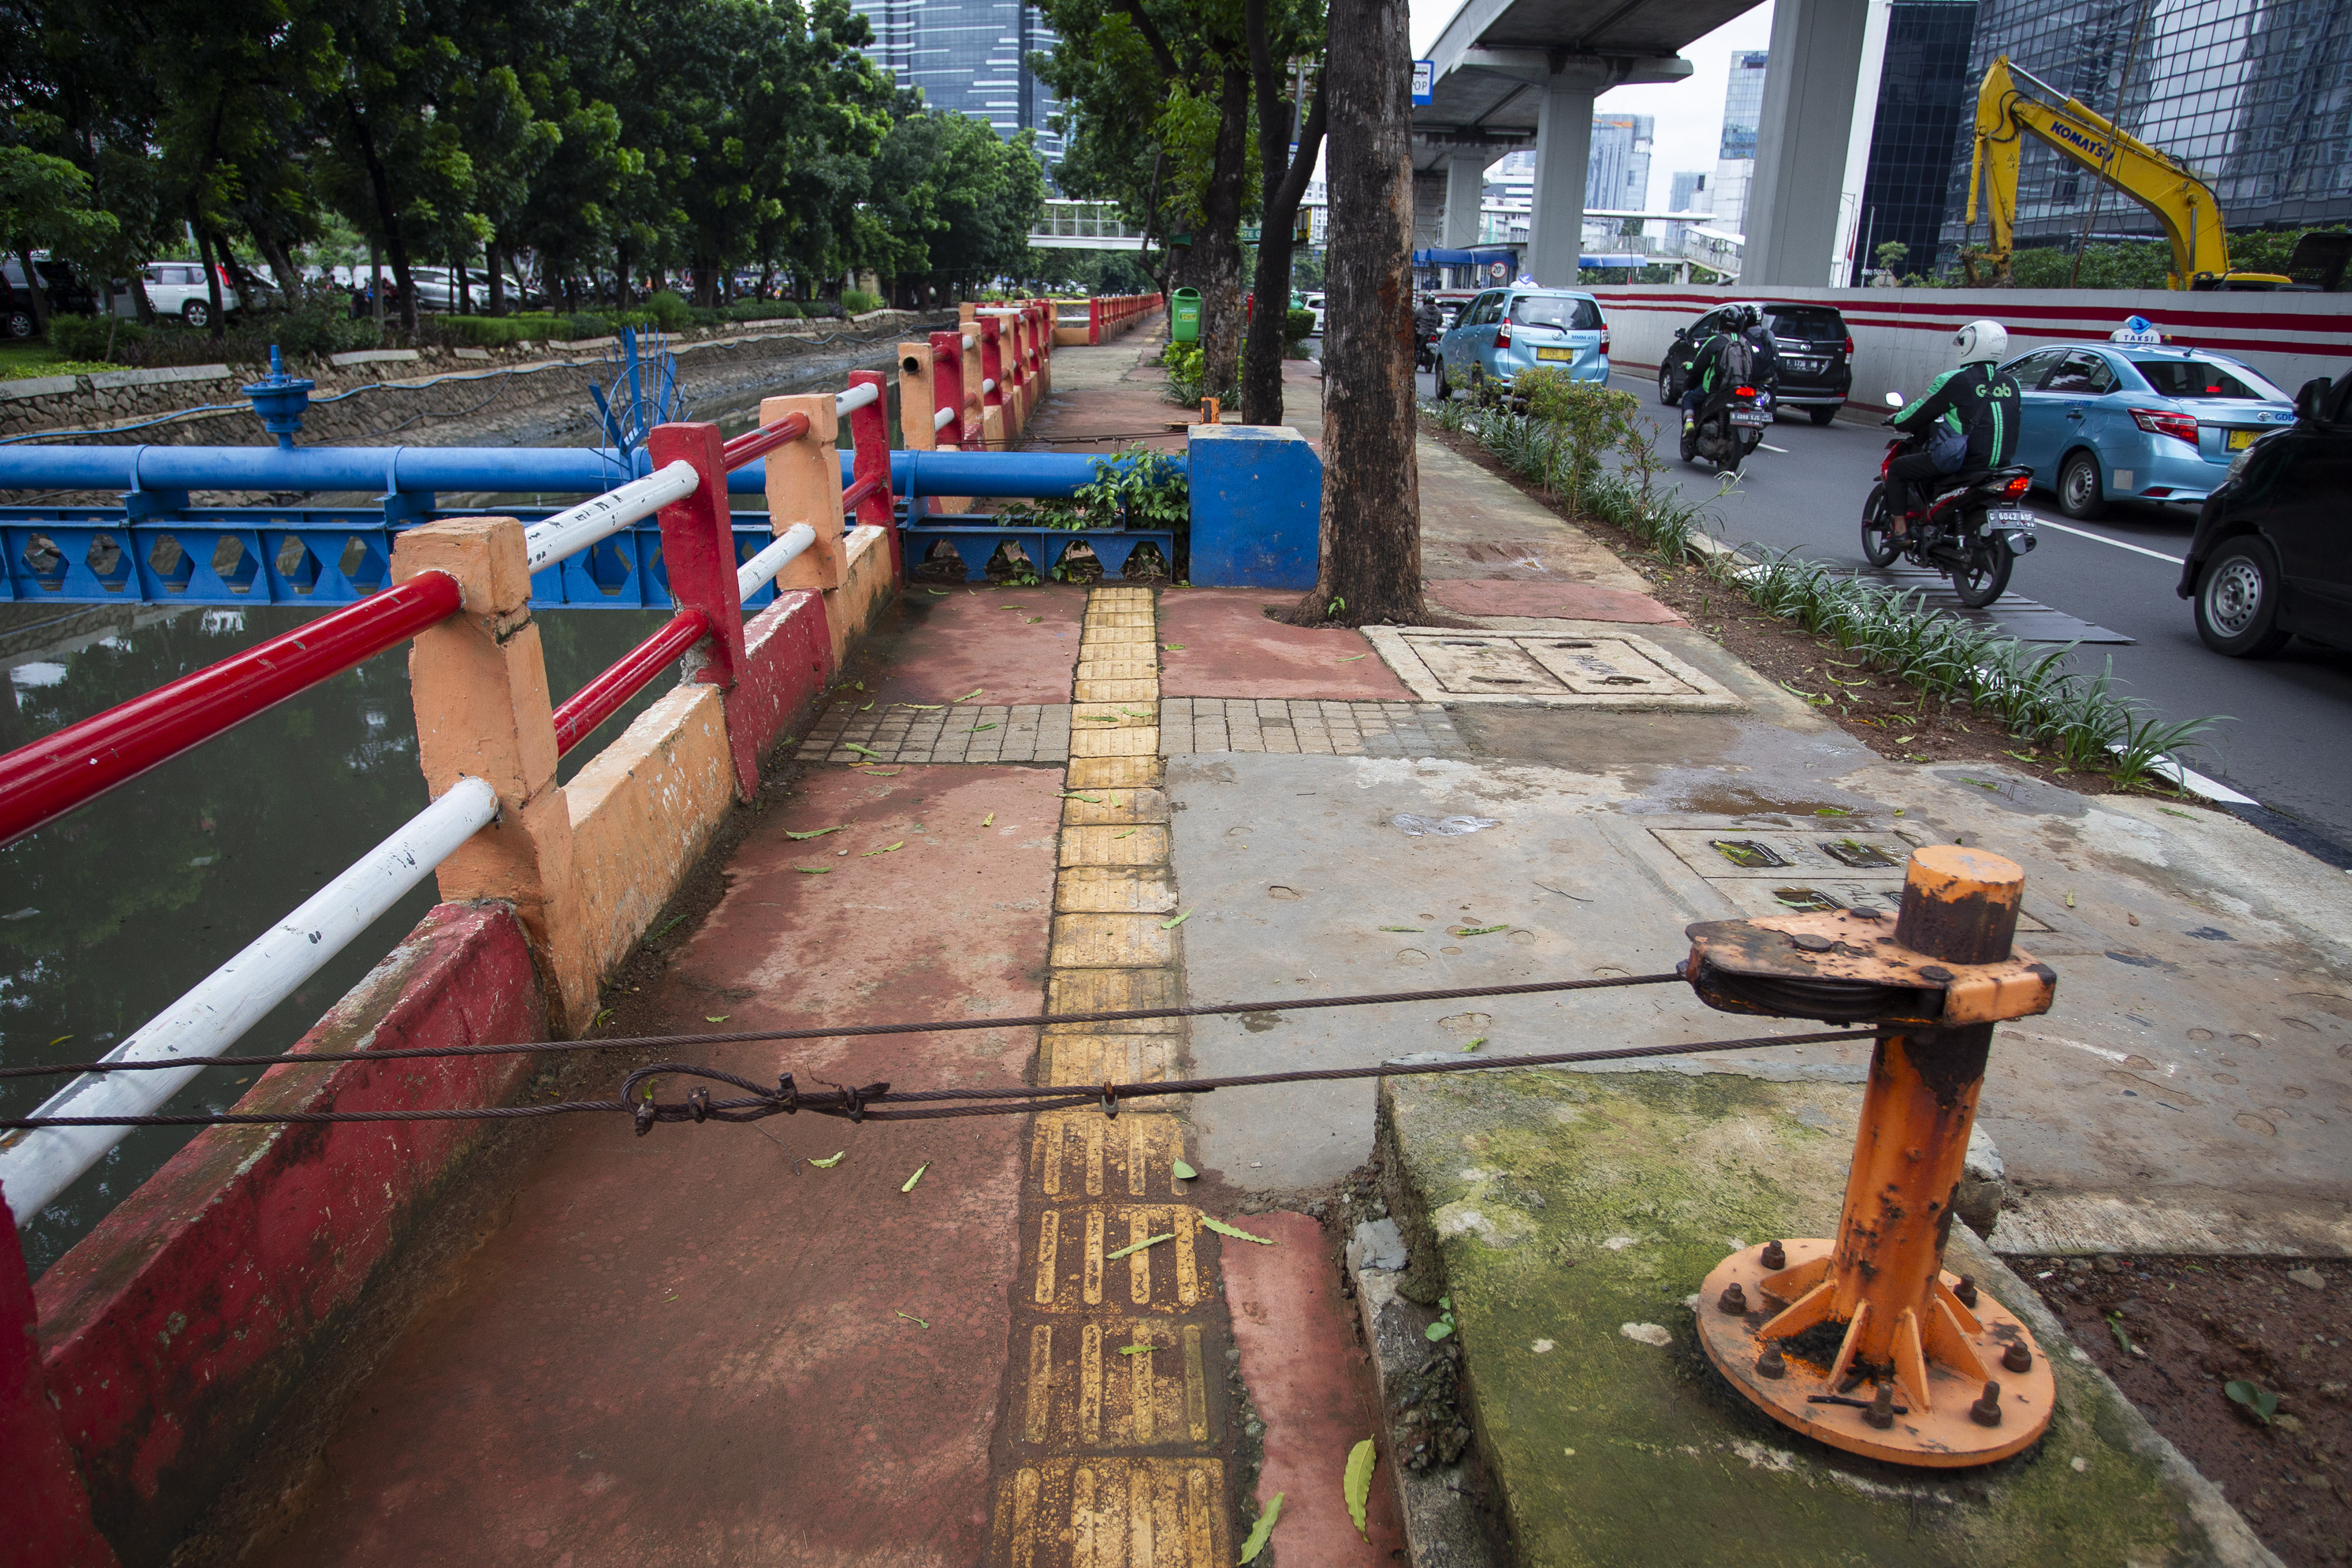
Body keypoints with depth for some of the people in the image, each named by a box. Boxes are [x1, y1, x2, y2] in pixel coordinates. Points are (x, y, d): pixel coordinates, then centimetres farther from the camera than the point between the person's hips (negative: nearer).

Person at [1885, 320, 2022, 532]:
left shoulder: (1954, 381, -10)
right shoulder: (2011, 384, 9)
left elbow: (1922, 412, -1)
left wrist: (1897, 421, 19)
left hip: (1958, 462, -7)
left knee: (1897, 469, 11)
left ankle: (1900, 529, 4)